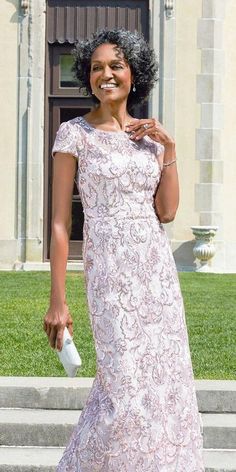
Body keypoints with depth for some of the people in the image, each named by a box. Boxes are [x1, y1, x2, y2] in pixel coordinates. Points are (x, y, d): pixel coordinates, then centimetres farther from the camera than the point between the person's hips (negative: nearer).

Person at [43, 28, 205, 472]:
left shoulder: (149, 135, 11)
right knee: (128, 388, -10)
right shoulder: (75, 133, -3)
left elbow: (166, 211, 6)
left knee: (165, 380, 7)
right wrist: (57, 300, -10)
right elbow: (59, 220, -6)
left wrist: (169, 147, -3)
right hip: (111, 269, -5)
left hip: (158, 266, 6)